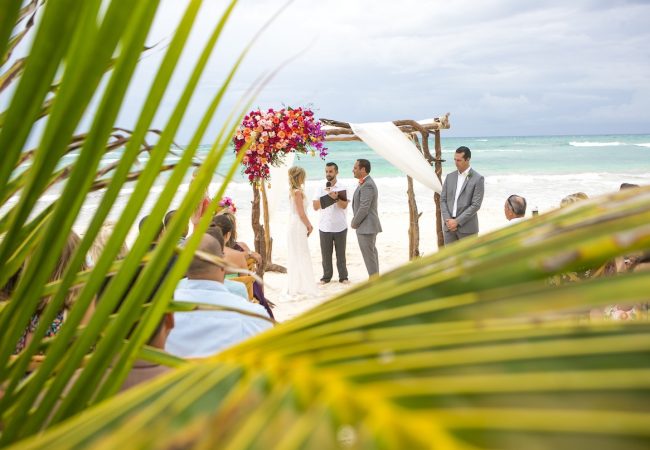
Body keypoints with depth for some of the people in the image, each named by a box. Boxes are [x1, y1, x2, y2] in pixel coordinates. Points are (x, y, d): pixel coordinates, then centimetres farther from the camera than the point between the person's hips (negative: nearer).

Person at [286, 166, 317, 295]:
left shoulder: (293, 191, 11)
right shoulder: (298, 192, -16)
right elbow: (301, 213, -17)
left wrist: (307, 226, 14)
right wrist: (309, 226, -5)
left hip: (294, 226, 9)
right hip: (298, 227, -9)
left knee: (295, 257, 13)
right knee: (301, 256, -3)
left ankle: (294, 287, 19)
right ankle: (302, 287, 1)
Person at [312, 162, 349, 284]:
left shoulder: (342, 187, -1)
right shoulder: (320, 188, 3)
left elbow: (344, 205, -10)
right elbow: (315, 207, -3)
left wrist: (336, 197, -26)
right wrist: (326, 196, -13)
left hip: (340, 227, -2)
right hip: (324, 227, 2)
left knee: (341, 253, 6)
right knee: (326, 254, 6)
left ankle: (343, 277, 14)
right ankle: (326, 276, 15)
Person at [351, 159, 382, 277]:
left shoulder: (367, 185, -20)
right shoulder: (365, 183, 14)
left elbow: (364, 208, -23)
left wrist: (354, 223, -12)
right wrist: (355, 221, 8)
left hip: (366, 227, -11)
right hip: (369, 226, 11)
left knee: (369, 255, -5)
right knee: (372, 253, 15)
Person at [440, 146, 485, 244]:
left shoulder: (478, 179, -6)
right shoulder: (450, 177, 10)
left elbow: (476, 205, -11)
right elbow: (443, 200, 9)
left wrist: (457, 221, -14)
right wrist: (447, 220, -6)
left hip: (467, 227, -5)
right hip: (449, 226, 5)